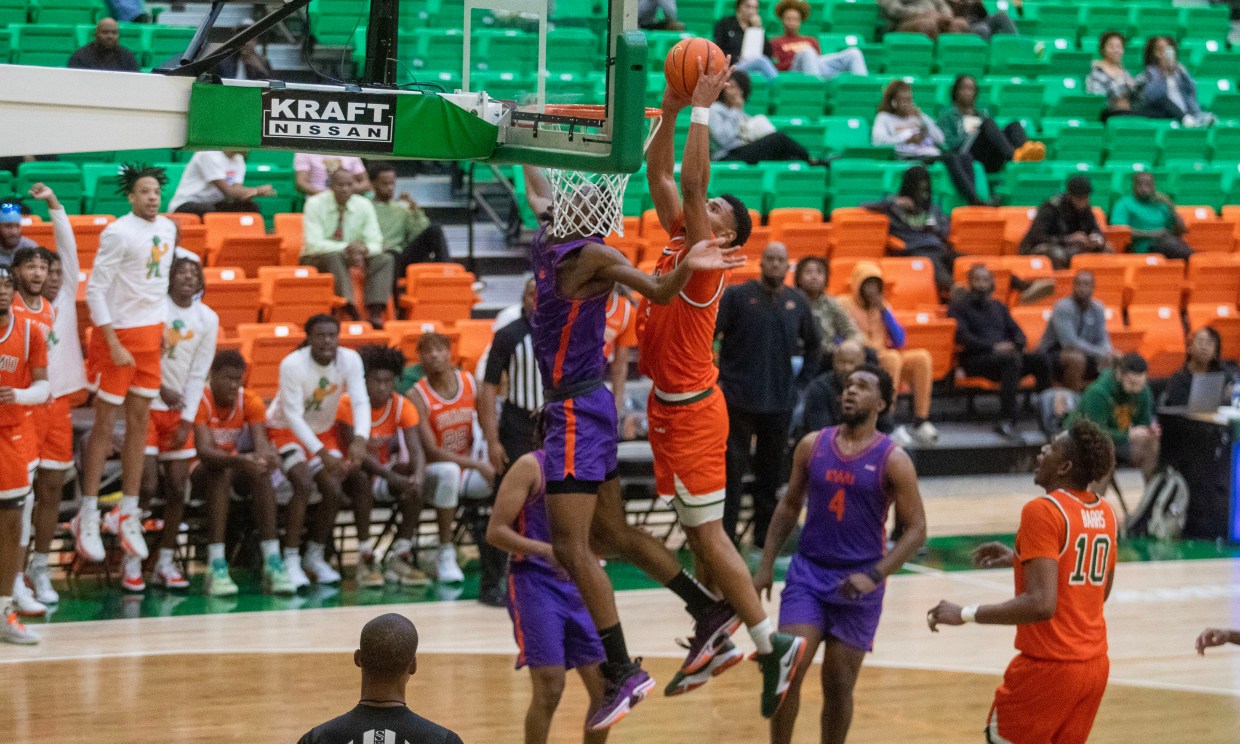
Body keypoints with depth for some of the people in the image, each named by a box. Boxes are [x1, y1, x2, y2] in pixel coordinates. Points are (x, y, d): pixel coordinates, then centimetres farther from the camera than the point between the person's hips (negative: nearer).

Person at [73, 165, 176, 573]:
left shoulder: (167, 228, 6)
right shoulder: (118, 233, -16)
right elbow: (95, 289, -16)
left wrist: (162, 325, 12)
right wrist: (113, 344, -19)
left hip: (151, 334, 7)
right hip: (118, 333, -7)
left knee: (140, 422, 9)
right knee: (105, 424, -2)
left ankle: (128, 513, 16)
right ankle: (88, 516, 5)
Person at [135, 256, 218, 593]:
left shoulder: (207, 319, 2)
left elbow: (199, 374, 2)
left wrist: (187, 420, -3)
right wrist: (160, 389, -15)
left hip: (180, 412, 4)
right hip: (147, 404, -4)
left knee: (177, 489, 2)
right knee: (147, 486, -10)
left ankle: (165, 563, 13)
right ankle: (131, 563, 0)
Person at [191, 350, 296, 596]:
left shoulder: (250, 402, -5)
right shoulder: (199, 401, -20)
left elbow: (260, 443, -19)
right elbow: (204, 450, -33)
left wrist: (266, 456, -45)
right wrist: (238, 461, -51)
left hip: (234, 466, 4)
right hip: (200, 471, -4)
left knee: (261, 472, -29)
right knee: (222, 472, -38)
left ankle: (272, 561, -36)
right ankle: (216, 566, -44)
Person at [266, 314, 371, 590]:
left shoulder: (350, 360, -16)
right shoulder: (292, 365, -28)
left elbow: (361, 401, -22)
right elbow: (293, 415, -28)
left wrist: (360, 439, -41)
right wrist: (322, 453, -36)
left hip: (323, 430, 5)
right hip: (286, 430, -5)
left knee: (335, 491, -9)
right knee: (304, 484, -26)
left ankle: (315, 556, 13)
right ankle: (291, 559, -20)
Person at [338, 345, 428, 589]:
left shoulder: (403, 406, -10)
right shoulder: (348, 404, -19)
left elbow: (415, 448, -21)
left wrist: (418, 475, -45)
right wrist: (394, 478, -41)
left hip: (386, 469, 4)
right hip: (357, 469, -4)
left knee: (413, 480, -27)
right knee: (361, 478, -37)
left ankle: (400, 557, -20)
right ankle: (366, 559, -33)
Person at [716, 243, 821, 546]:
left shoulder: (797, 302, 9)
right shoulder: (737, 295, -2)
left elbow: (813, 343, 23)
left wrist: (803, 379, 14)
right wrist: (712, 379, -10)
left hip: (780, 402, 4)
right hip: (738, 398, -4)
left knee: (771, 474, 9)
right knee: (732, 468, -5)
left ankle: (764, 538, 19)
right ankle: (724, 538, 1)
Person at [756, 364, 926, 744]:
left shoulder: (893, 460, -7)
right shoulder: (812, 445, 3)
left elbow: (915, 530, -7)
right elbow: (790, 505, 14)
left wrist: (874, 576, -18)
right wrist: (766, 565, 8)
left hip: (857, 585, -2)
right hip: (808, 572, 2)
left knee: (838, 686, 5)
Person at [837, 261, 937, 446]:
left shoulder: (882, 306, 17)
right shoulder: (845, 305, 0)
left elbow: (899, 342, 11)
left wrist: (884, 311, 2)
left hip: (882, 358, 6)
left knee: (922, 357, -17)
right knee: (893, 358, -35)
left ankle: (921, 422, -20)